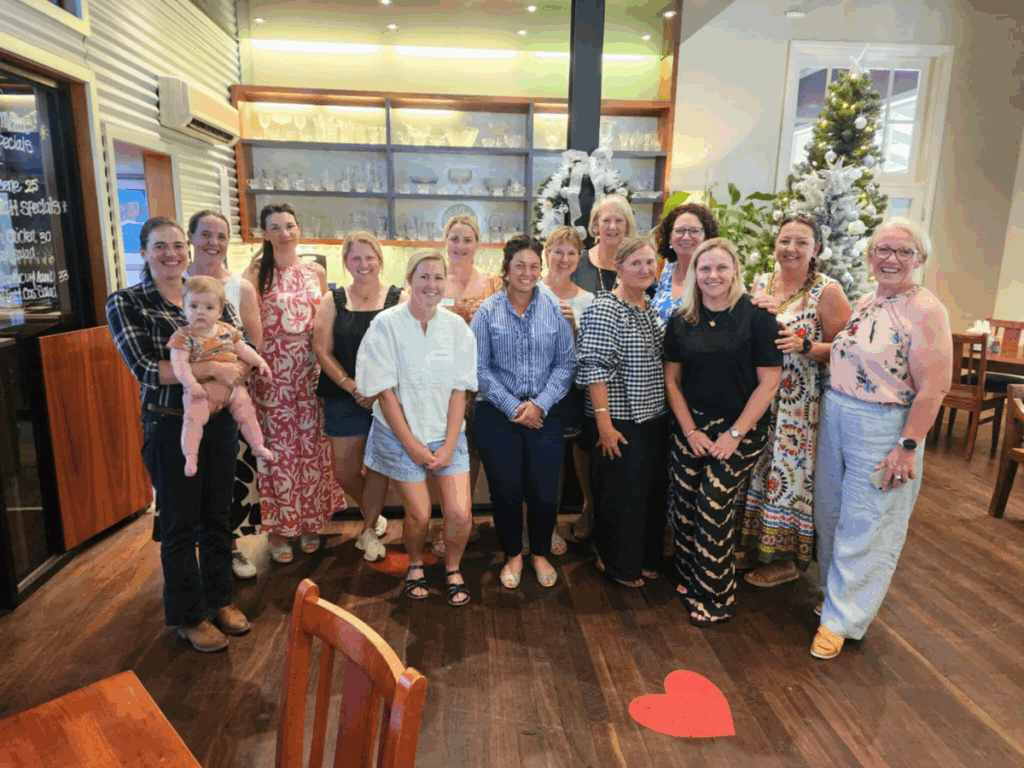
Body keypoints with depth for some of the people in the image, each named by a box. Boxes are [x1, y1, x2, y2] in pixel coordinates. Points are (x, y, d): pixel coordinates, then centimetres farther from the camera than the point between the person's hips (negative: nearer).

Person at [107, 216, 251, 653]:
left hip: (218, 420, 4)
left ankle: (219, 599, 34)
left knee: (218, 515, 14)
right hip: (170, 426, -3)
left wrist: (223, 382, -20)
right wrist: (214, 368, -21)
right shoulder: (126, 303, -5)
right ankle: (187, 617, 27)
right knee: (180, 524, 8)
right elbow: (144, 368, -16)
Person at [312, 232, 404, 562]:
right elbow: (323, 352, 0)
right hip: (344, 399, 2)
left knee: (379, 466, 6)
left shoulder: (399, 300, -2)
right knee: (345, 472, 7)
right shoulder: (333, 302, 4)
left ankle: (369, 530, 28)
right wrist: (354, 388, -12)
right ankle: (374, 516, 36)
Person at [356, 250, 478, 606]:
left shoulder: (456, 326, -1)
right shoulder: (386, 325, -10)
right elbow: (385, 392, -9)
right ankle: (415, 565, 31)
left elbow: (459, 390, -1)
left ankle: (452, 568, 24)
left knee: (459, 514, -6)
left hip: (447, 433, 2)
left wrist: (449, 446, -8)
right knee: (419, 514, -1)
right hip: (401, 435, -2)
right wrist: (412, 445, -10)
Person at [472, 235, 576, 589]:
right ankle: (513, 555, 31)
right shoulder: (488, 312, -1)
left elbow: (566, 363, 1)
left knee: (544, 493, 4)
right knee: (506, 491, 7)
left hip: (544, 414, 1)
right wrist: (513, 407, -11)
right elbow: (480, 368, -4)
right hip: (498, 415, -1)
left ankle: (540, 554, 31)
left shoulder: (554, 311, 3)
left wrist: (539, 404, -10)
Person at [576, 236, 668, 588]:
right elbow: (594, 368, -19)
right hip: (619, 422, -8)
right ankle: (617, 564, 24)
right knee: (621, 493, 4)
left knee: (652, 490, 16)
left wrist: (665, 407, 17)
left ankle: (646, 557, 35)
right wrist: (604, 423, -22)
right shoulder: (605, 309, -14)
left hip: (653, 417, 8)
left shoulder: (651, 307, 11)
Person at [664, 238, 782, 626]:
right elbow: (672, 380, 7)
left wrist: (734, 434, -11)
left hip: (741, 427, -3)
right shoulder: (681, 321, 4)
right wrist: (691, 431, -2)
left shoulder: (757, 317, -7)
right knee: (684, 504, 2)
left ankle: (714, 597, 9)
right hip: (691, 425, 4)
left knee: (714, 505, -7)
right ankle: (688, 577, 23)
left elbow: (769, 381, -9)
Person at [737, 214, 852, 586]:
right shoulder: (760, 283, 7)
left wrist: (806, 346, -23)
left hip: (800, 404, -5)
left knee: (789, 472, 3)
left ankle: (788, 559, 22)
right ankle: (754, 544, 31)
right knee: (755, 467, 13)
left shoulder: (827, 291, -8)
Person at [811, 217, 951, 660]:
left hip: (883, 428, -7)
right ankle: (835, 590, 36)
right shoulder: (864, 303, 9)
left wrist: (907, 446, -18)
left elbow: (932, 388, -16)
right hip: (834, 416, 7)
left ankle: (842, 618, 18)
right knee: (831, 514, 16)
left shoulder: (925, 310, -13)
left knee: (865, 525, 4)